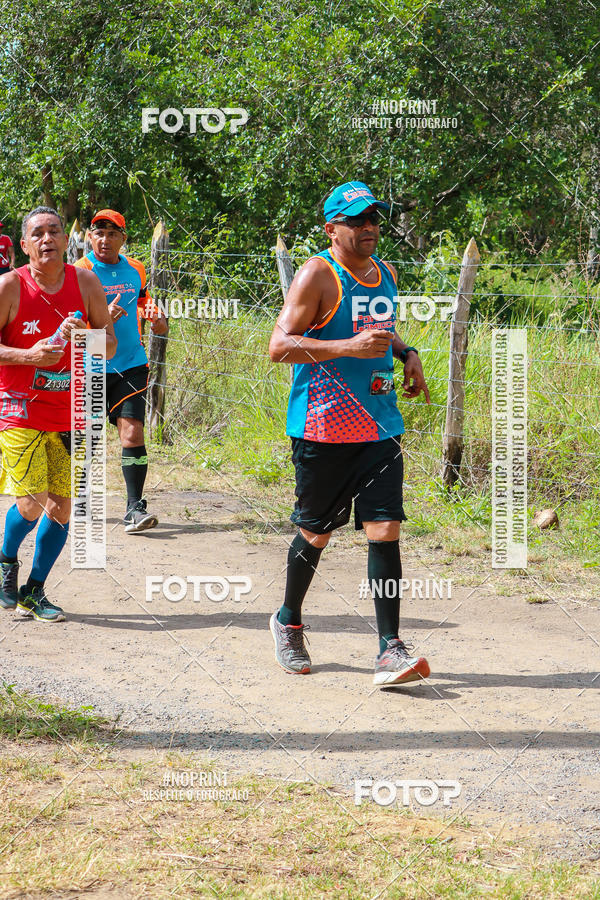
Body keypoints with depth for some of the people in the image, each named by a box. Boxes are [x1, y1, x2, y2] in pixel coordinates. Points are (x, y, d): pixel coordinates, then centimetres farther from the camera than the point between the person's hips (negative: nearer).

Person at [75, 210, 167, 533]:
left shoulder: (135, 270, 10)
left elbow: (146, 306, 25)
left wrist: (158, 320, 3)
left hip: (131, 364, 2)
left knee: (132, 431, -11)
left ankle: (135, 508, -12)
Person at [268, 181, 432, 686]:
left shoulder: (386, 274, 14)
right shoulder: (318, 275, -9)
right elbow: (279, 346, -15)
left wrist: (407, 354, 10)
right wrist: (348, 347, -24)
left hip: (380, 426, 5)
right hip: (323, 426, -5)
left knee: (385, 529, -6)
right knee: (316, 532, 7)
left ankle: (390, 650, -8)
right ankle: (289, 622, 31)